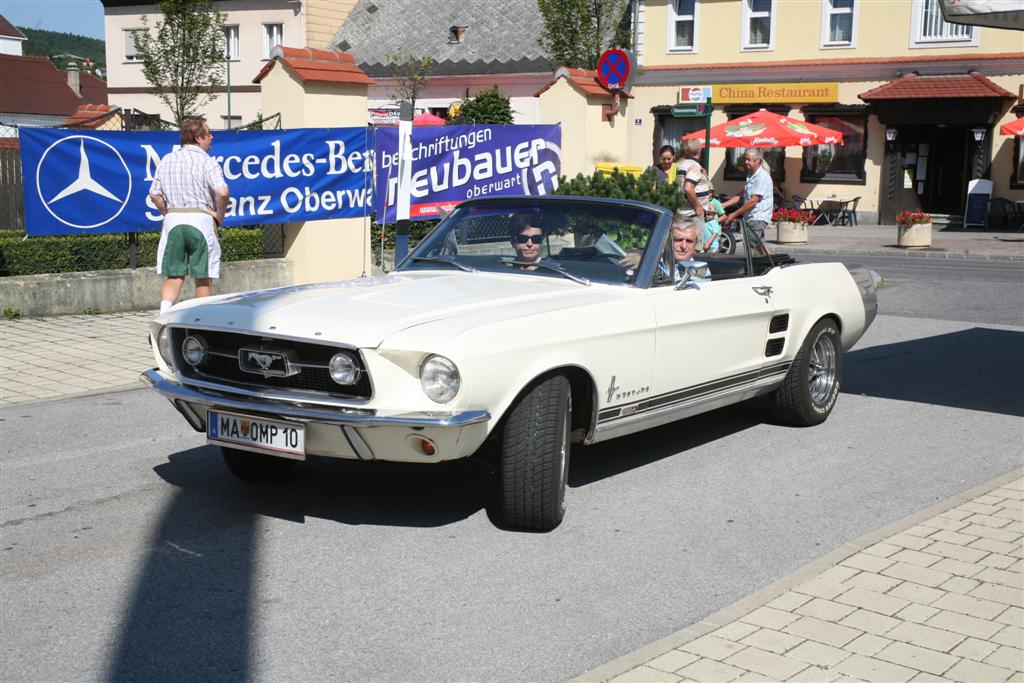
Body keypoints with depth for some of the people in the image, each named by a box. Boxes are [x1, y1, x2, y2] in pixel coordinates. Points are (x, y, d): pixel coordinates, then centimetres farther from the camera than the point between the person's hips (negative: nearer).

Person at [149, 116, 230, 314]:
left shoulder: (166, 160, 10)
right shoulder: (206, 161, -5)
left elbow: (155, 195, 9)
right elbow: (222, 192, -18)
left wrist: (170, 215, 17)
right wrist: (219, 217, -4)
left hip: (172, 221, 4)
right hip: (201, 219, -4)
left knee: (173, 277, 8)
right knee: (203, 278, 6)